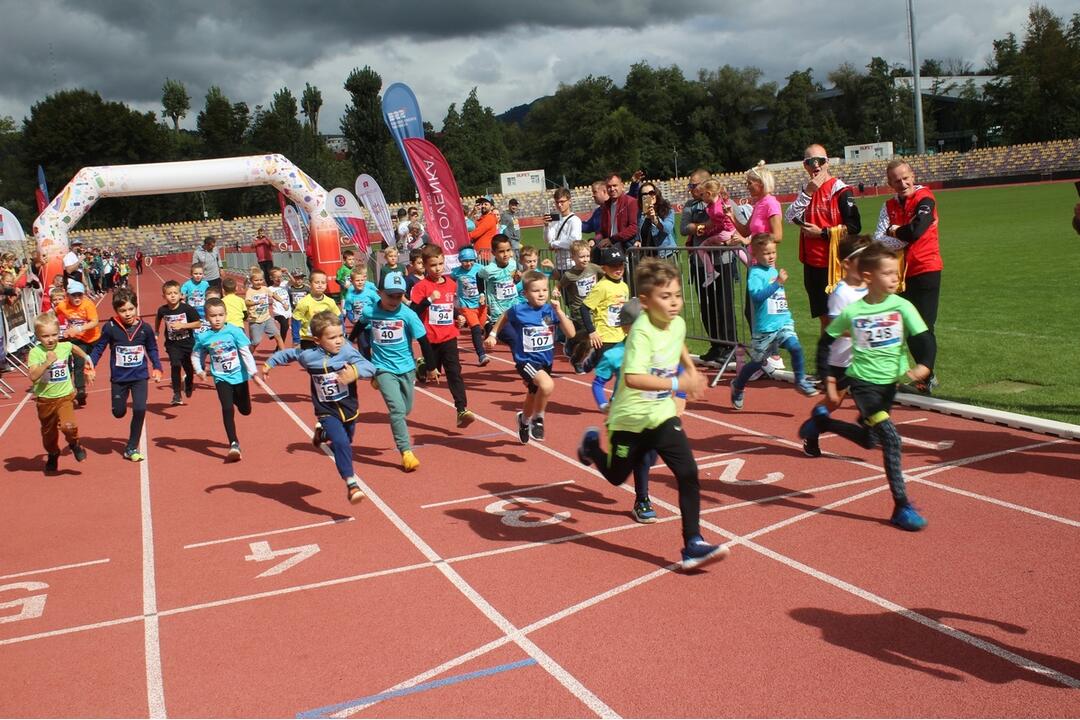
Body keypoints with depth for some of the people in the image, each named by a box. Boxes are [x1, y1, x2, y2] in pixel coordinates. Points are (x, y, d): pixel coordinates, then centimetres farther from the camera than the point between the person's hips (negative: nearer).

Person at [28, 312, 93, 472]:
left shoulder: (65, 346, -7)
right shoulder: (35, 352, -17)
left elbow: (76, 348, 19)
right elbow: (33, 376, -29)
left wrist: (86, 359, 27)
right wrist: (47, 362, -37)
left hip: (65, 395, 0)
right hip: (45, 399, 0)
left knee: (68, 426, -23)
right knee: (48, 432, 18)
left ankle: (74, 444, 9)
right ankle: (52, 456, 45)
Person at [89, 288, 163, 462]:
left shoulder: (144, 328, -7)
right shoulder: (110, 327, -12)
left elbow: (152, 349, 8)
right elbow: (99, 348, -2)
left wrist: (157, 367, -1)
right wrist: (90, 363, -15)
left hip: (140, 376, 0)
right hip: (119, 378, 0)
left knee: (140, 409, -13)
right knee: (119, 412, 7)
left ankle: (132, 448, 3)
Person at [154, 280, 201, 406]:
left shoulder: (187, 308, -15)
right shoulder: (163, 310, -8)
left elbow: (198, 324, -12)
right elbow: (157, 318, 17)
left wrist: (182, 325, -21)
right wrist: (156, 331, 18)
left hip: (188, 343, 0)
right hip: (172, 344, 0)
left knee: (189, 368, 12)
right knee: (175, 366, -18)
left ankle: (189, 385, 45)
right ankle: (176, 394, -8)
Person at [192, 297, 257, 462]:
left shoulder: (234, 331, -13)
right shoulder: (203, 338, -7)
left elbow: (246, 353, -12)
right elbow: (196, 356, 8)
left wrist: (253, 372, -18)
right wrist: (200, 371, -7)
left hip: (239, 376, 0)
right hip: (221, 379, 0)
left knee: (245, 410, 14)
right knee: (227, 409, -15)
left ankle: (236, 398, 51)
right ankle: (234, 444, -11)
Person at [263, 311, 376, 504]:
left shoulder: (347, 352, -15)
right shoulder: (309, 356, -12)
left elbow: (371, 368, -24)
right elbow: (289, 354, 9)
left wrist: (355, 372, -43)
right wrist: (269, 363, 15)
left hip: (349, 409, 2)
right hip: (327, 412, -2)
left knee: (345, 441, 24)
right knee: (341, 443, -23)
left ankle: (322, 433, 55)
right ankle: (351, 483, -15)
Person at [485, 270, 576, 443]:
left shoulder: (551, 310, -10)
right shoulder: (519, 310, -14)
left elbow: (571, 333, -15)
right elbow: (504, 317, 9)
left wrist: (559, 312, -23)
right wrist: (493, 334, 7)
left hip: (546, 361, 5)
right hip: (526, 360, -4)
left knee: (534, 395, 26)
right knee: (547, 385, -32)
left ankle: (524, 420, 59)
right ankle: (538, 419, -6)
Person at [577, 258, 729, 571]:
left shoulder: (678, 324, -4)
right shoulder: (642, 332, -27)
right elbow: (633, 378, -42)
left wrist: (691, 370, 13)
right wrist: (678, 384, -45)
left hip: (663, 415, 5)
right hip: (631, 418, -5)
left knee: (688, 474, -11)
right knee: (617, 476, 18)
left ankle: (693, 545, -5)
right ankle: (592, 443, 49)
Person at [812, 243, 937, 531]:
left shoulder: (902, 307, -6)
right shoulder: (852, 311, -8)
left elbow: (925, 339, -11)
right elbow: (826, 342, 3)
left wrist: (924, 366, -31)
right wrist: (829, 381, 0)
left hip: (889, 382, 4)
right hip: (861, 382, -4)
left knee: (867, 439, 17)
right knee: (890, 437, -19)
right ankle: (901, 507, -11)